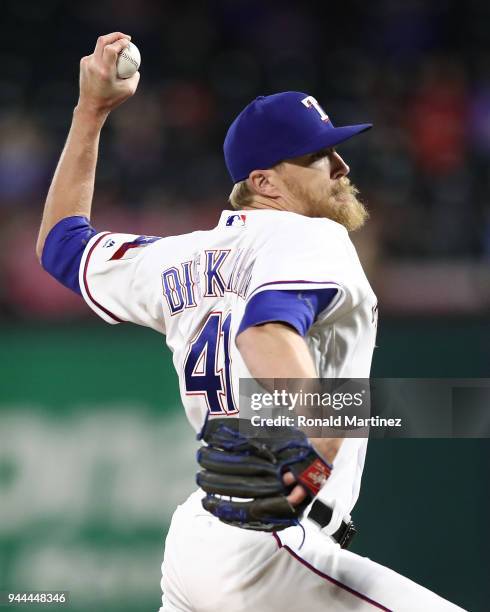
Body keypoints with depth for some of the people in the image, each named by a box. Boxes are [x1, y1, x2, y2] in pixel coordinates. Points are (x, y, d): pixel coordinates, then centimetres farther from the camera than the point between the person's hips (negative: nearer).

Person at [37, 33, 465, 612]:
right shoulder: (314, 237, -4)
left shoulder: (182, 260, 17)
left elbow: (60, 241, 32)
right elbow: (268, 322, -27)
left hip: (190, 540, 9)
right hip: (269, 549, -9)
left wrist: (91, 109, 36)